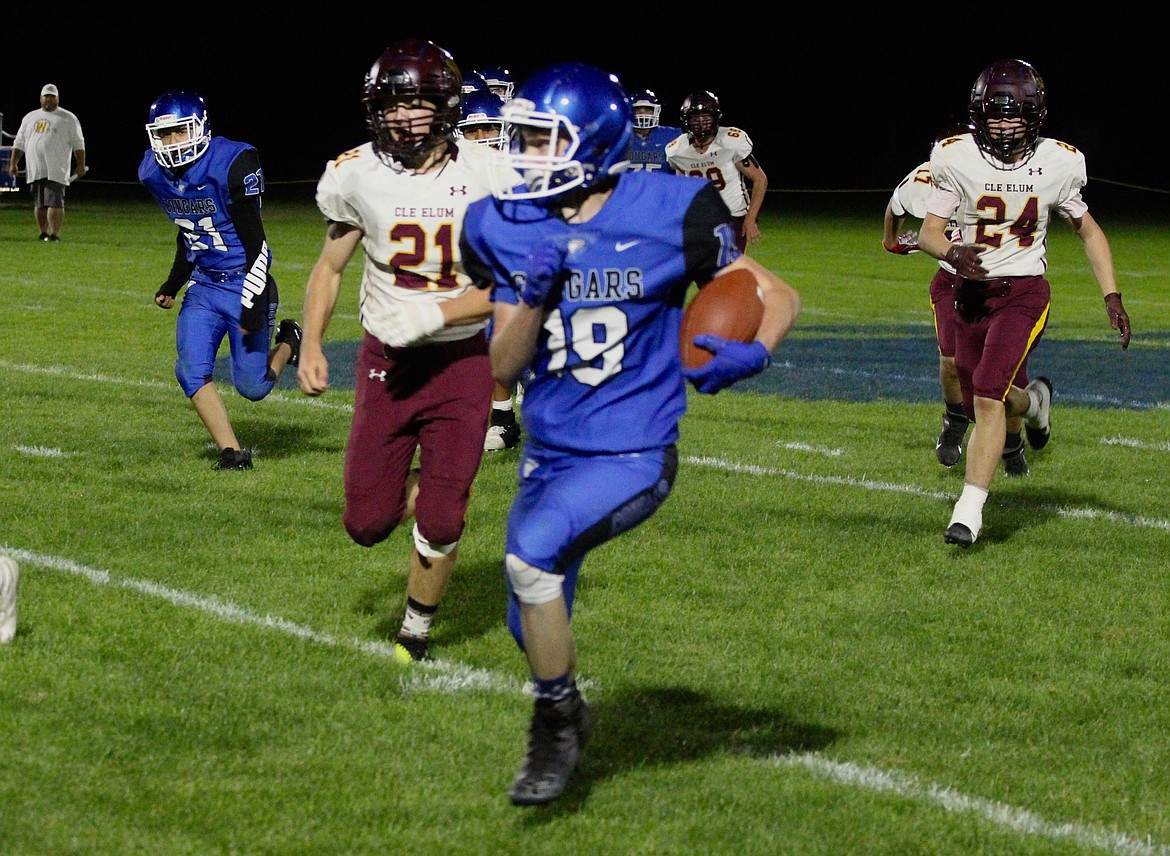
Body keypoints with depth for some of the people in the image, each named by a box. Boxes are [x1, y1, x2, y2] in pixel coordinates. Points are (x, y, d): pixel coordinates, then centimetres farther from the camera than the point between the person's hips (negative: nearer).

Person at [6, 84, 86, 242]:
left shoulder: (68, 119, 5)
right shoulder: (29, 118, 17)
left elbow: (78, 144, 2)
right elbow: (19, 143, 18)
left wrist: (81, 165, -5)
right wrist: (13, 163, 11)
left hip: (56, 171, -4)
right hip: (34, 170, 4)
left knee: (54, 202, -13)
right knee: (39, 204, 9)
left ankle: (54, 234, -15)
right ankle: (43, 233, 17)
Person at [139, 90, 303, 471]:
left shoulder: (231, 165, -21)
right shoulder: (156, 173, 0)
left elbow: (256, 243, -18)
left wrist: (253, 304, -21)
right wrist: (172, 286, 22)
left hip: (243, 282, -6)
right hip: (203, 286, 6)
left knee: (252, 386, 1)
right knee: (191, 371, -12)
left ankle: (287, 343, 32)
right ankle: (232, 452, -4)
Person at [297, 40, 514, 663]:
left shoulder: (485, 176, -13)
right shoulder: (358, 176, -6)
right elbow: (329, 267, 10)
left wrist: (432, 314, -22)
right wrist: (311, 345, -1)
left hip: (460, 359, -2)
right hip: (386, 359, 2)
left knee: (440, 522, -5)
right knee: (367, 525, 0)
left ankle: (417, 628, 22)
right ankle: (407, 486, 36)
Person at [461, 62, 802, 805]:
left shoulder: (667, 215, -12)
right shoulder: (510, 230, -1)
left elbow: (779, 296, -5)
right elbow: (503, 369, 1)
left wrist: (752, 354, -26)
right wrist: (532, 299, -17)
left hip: (631, 455, -5)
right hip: (549, 456, 5)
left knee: (530, 554, -28)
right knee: (534, 628, 15)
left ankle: (558, 723, -5)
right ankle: (565, 718, 49)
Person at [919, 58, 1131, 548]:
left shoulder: (1056, 164, -6)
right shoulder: (957, 159, -8)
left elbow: (1089, 233, 8)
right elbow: (928, 233, -7)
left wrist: (1112, 298, -1)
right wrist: (953, 254, -30)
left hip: (1024, 292, -2)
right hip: (971, 291, 2)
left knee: (987, 396, -19)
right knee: (978, 405, 11)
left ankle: (969, 510, -16)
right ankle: (1032, 402, 47)